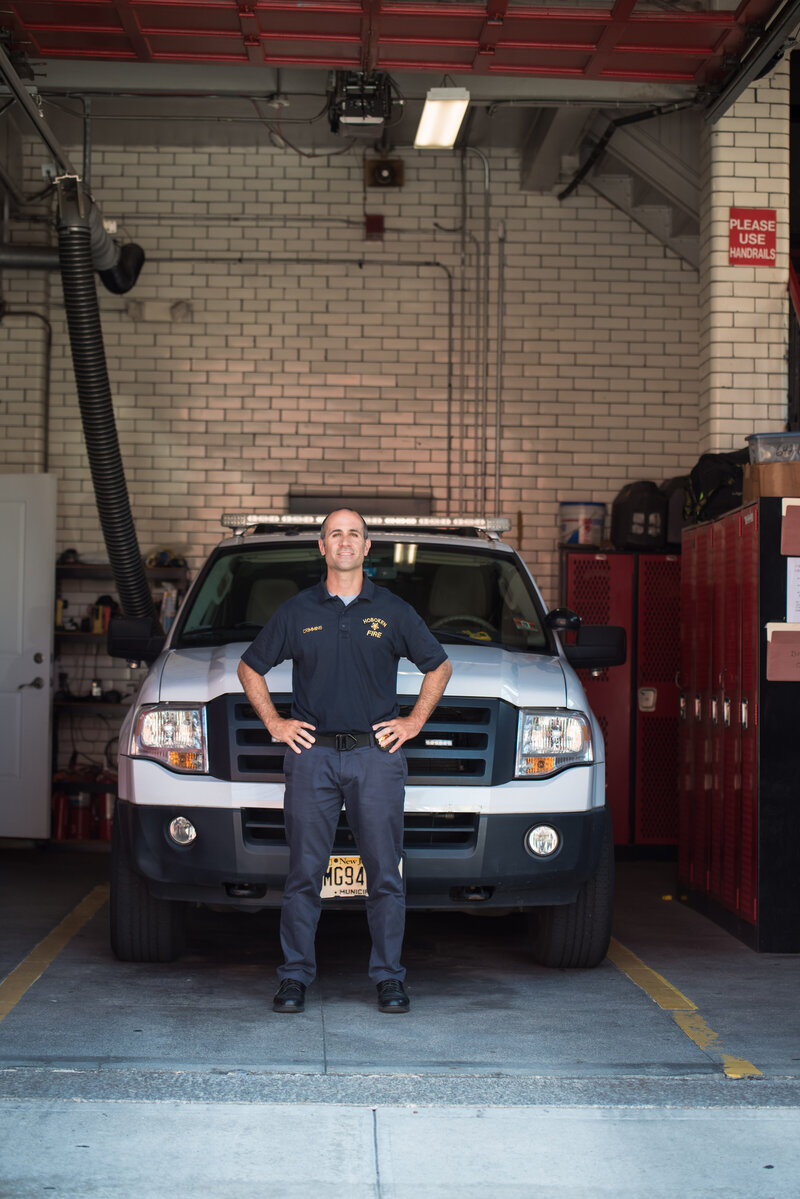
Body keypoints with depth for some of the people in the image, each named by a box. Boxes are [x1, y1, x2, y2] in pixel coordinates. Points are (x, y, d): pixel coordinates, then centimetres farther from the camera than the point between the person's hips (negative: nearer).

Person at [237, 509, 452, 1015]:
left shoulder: (394, 611, 8)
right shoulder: (296, 612, 9)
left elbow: (439, 666, 18)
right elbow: (251, 668, 18)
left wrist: (414, 722, 8)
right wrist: (274, 723, 8)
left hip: (376, 752, 0)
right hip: (312, 752, 0)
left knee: (385, 873, 0)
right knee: (305, 872, 0)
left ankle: (389, 977, 8)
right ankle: (295, 977, 7)